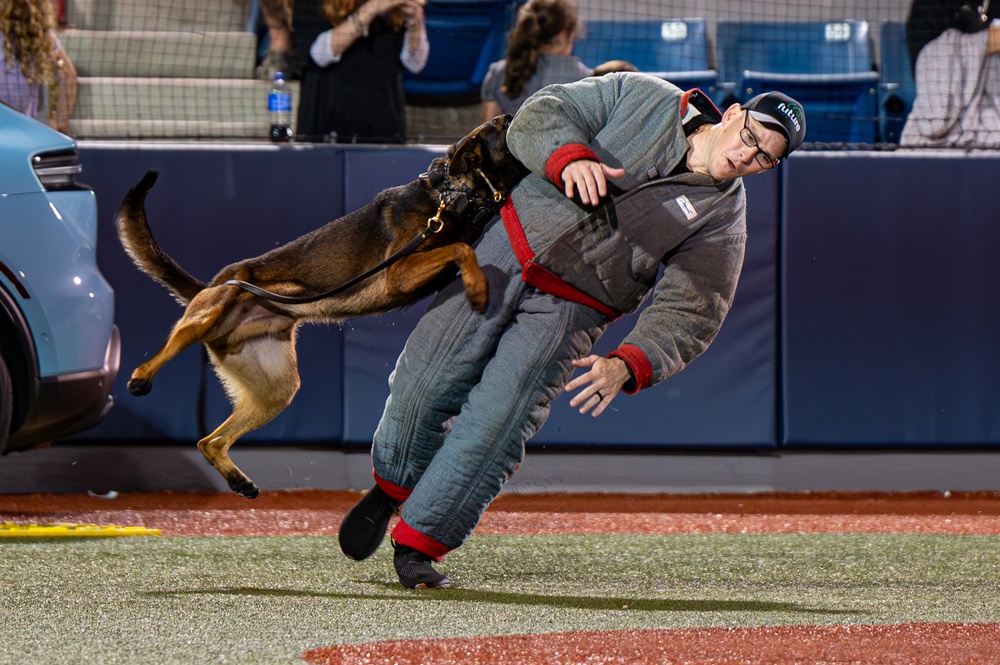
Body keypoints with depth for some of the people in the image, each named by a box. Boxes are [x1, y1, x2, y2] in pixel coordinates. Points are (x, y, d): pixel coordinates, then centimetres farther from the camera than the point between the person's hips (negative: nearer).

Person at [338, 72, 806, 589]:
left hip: (569, 311, 0)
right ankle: (393, 486, 25)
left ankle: (418, 543, 2)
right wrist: (569, 158, -27)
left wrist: (627, 366, -28)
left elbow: (687, 314, -12)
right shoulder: (642, 97, -2)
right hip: (506, 252, 0)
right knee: (424, 383, -4)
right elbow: (539, 115, -5)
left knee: (496, 424, -13)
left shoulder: (723, 221, -5)